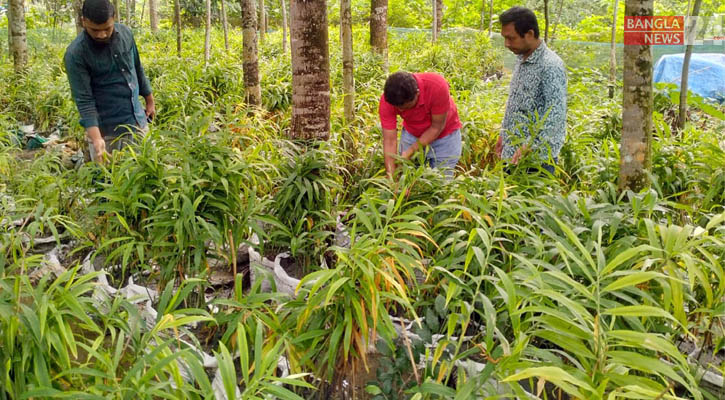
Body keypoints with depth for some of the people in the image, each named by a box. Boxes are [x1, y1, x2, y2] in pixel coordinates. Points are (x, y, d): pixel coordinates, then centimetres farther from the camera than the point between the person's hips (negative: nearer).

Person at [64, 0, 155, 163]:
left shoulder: (125, 33, -1)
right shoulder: (75, 54, -16)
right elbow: (83, 99, -19)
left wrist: (149, 100, 20)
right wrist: (96, 137, -29)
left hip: (137, 121, 5)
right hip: (105, 128, -5)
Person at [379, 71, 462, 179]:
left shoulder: (437, 86, -35)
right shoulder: (387, 101, -28)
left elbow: (437, 127, -23)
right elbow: (390, 141, -26)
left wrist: (410, 152, -26)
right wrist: (391, 179, -31)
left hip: (444, 133, -2)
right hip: (411, 134, 2)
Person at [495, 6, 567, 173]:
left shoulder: (550, 66, -18)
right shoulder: (522, 60, 10)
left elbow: (555, 117, -24)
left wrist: (528, 147, -28)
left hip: (536, 159, -8)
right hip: (512, 155, 8)